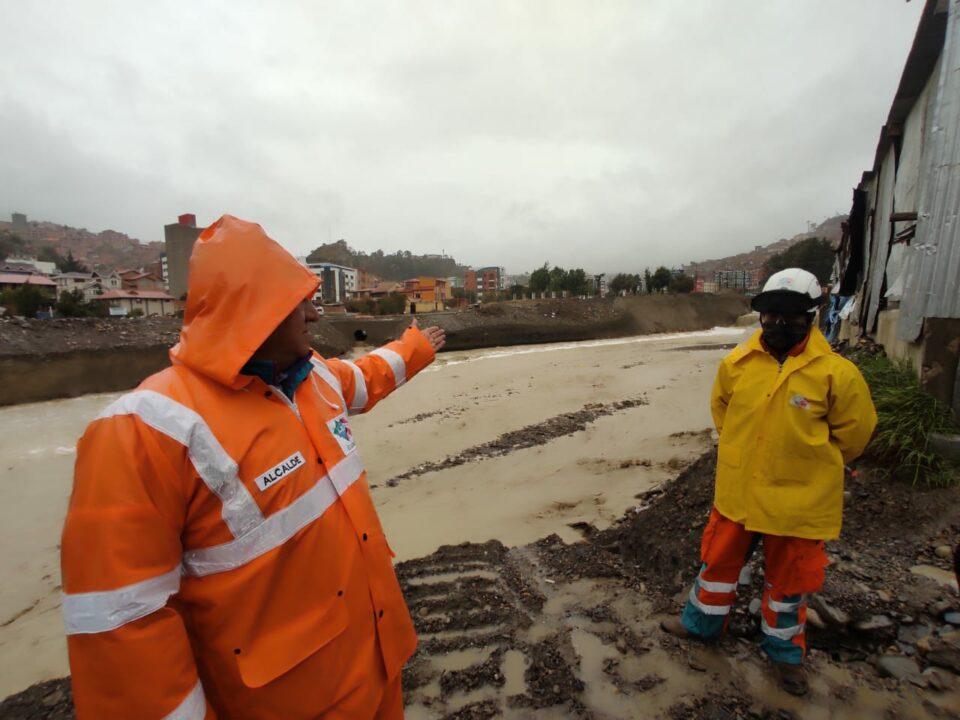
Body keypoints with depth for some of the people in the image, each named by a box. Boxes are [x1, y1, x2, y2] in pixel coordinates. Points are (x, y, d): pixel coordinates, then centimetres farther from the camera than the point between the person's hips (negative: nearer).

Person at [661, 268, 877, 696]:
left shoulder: (836, 372, -15)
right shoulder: (736, 363, -6)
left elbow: (853, 432, -1)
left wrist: (807, 464, 6)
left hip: (797, 499, -2)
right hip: (736, 491, 3)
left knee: (787, 578, 18)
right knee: (719, 560, 19)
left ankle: (785, 651, 44)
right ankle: (702, 623, 43)